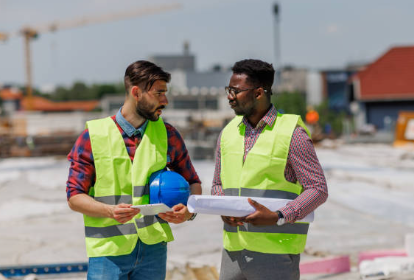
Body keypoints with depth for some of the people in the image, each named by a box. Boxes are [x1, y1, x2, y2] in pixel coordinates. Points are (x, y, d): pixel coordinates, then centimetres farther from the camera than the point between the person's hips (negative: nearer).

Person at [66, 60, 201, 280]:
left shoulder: (166, 134, 6)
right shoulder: (92, 137, -4)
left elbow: (192, 182, 16)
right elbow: (74, 197, -3)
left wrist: (189, 211, -6)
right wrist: (110, 211, -21)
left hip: (153, 248, 3)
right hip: (108, 251, -3)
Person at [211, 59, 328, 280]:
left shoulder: (291, 133, -6)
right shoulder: (228, 133, 12)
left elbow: (318, 189, -8)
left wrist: (277, 217, -21)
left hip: (276, 253, -5)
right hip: (234, 251, 5)